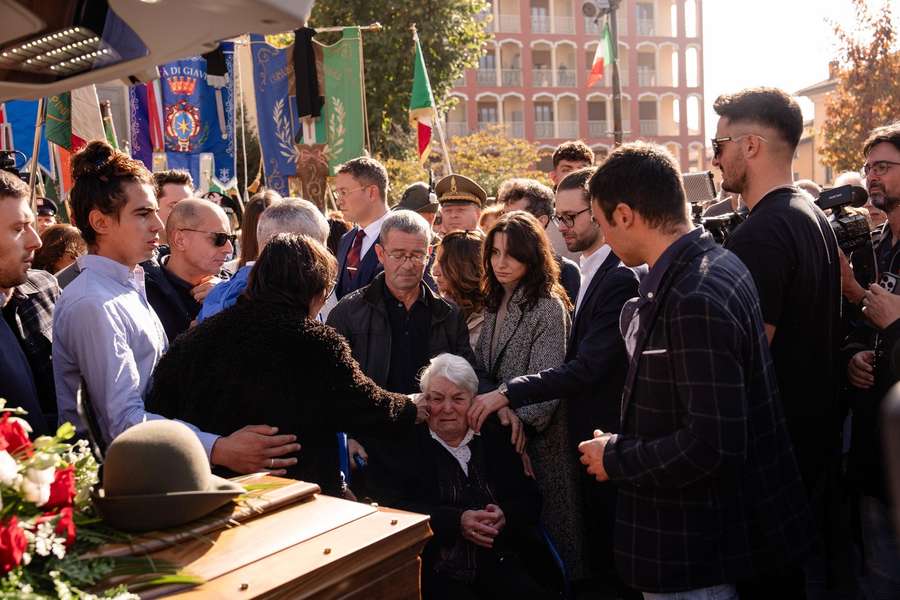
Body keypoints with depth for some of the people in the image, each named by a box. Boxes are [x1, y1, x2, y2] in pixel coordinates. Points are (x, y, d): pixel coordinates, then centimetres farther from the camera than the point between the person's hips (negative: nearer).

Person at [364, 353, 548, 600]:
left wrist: (505, 516, -10)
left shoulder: (493, 438, 16)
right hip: (434, 572, -3)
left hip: (499, 564, 4)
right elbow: (390, 508, -8)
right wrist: (456, 521, -17)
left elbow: (529, 499, 14)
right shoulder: (401, 444, 4)